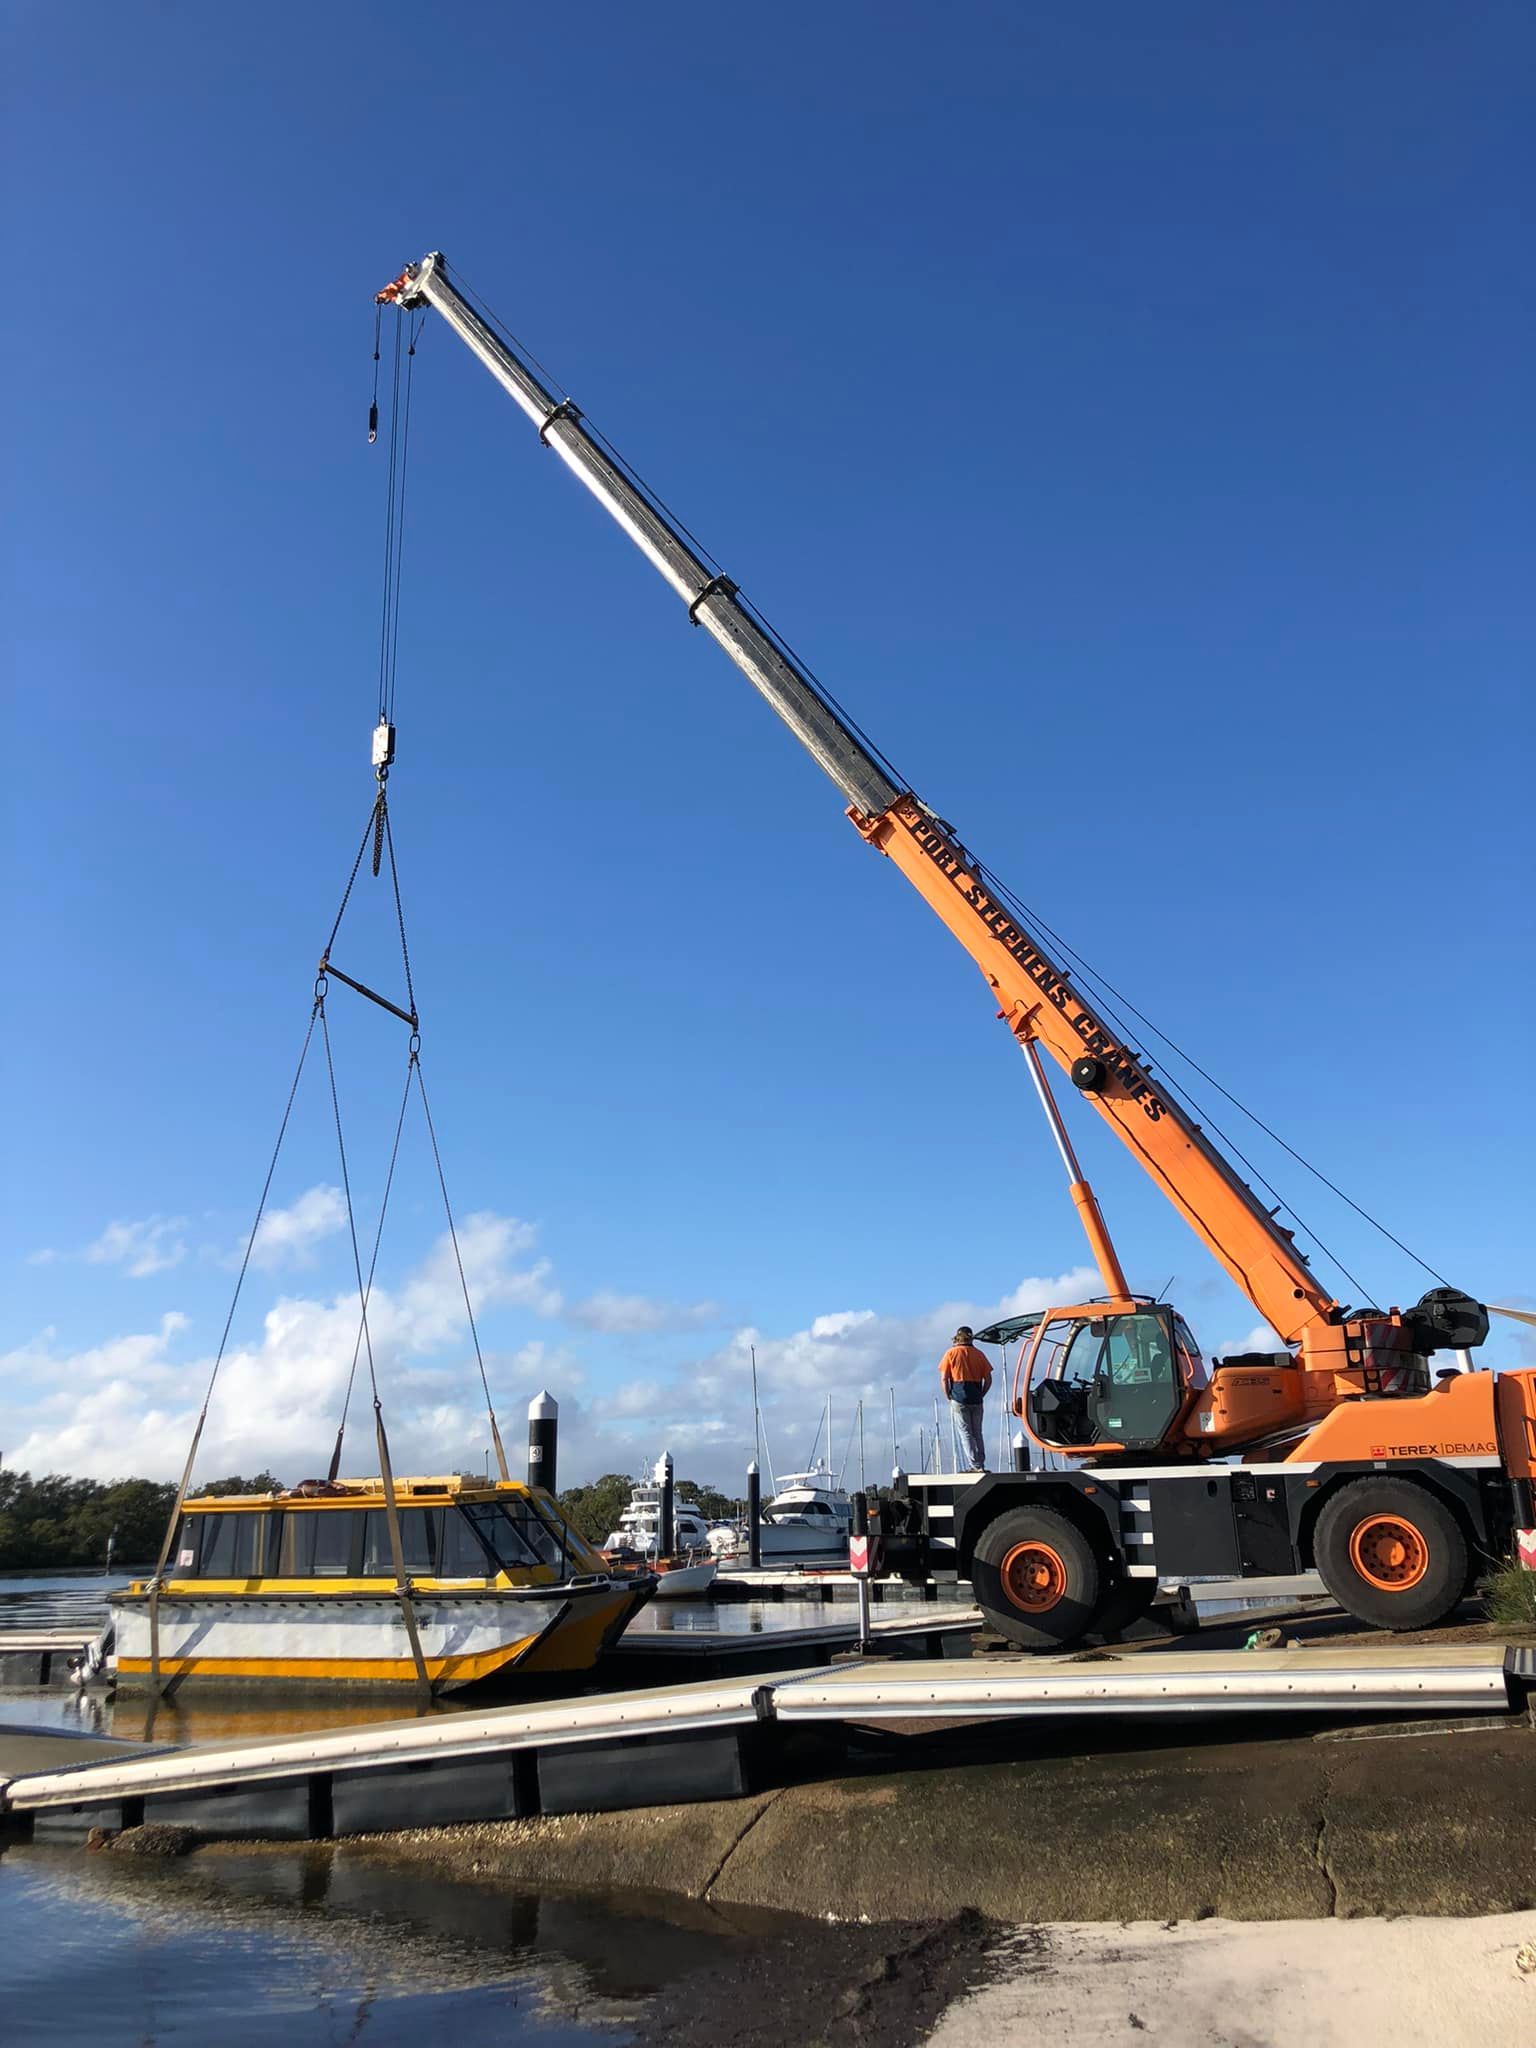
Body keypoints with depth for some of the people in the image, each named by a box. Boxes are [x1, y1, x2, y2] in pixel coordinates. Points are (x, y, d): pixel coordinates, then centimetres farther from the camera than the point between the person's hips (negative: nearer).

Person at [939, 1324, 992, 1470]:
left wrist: (948, 1397, 4)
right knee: (977, 1432, 12)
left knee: (965, 1432, -1)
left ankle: (975, 1465, -7)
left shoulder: (951, 1353, 0)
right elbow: (988, 1379, 4)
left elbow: (944, 1378, -5)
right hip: (976, 1398, 3)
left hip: (959, 1397, -3)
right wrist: (980, 1395, 12)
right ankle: (981, 1465, 11)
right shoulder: (979, 1354, 8)